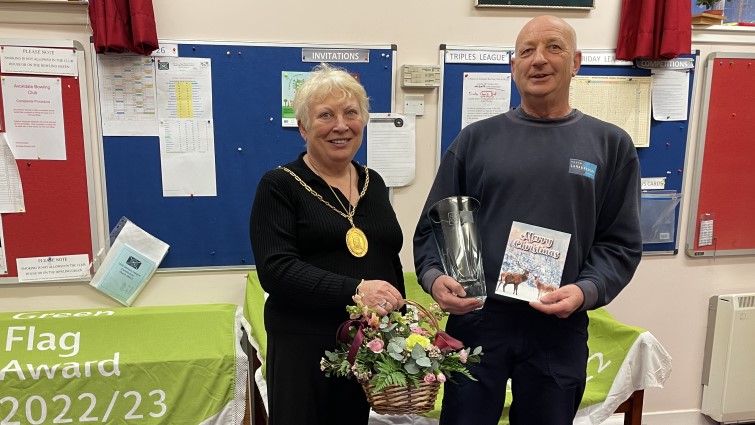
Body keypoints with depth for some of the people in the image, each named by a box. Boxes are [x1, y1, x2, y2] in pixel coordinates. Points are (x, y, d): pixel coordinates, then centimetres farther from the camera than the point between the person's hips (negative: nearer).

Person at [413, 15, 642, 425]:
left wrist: (585, 291, -14)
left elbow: (621, 242, 3)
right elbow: (433, 226, 3)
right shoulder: (475, 139, 3)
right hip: (475, 319, -1)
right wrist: (434, 276, -15)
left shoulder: (611, 144, 5)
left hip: (559, 328, 1)